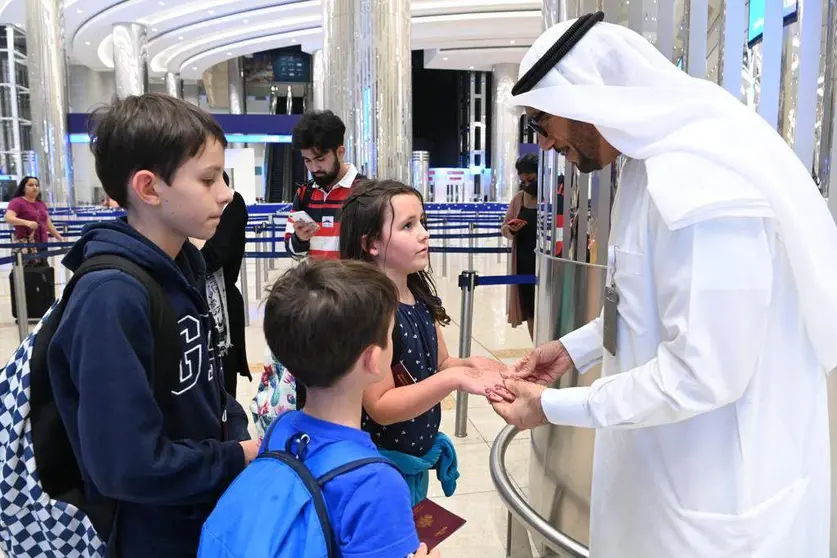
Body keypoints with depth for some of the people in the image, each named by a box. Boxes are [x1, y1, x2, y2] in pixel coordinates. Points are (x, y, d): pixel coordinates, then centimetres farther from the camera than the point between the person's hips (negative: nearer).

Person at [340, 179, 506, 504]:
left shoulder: (421, 297, -1)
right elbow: (380, 408, -25)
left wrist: (468, 365, -11)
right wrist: (454, 379, -32)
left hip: (418, 458, 8)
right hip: (382, 466, -8)